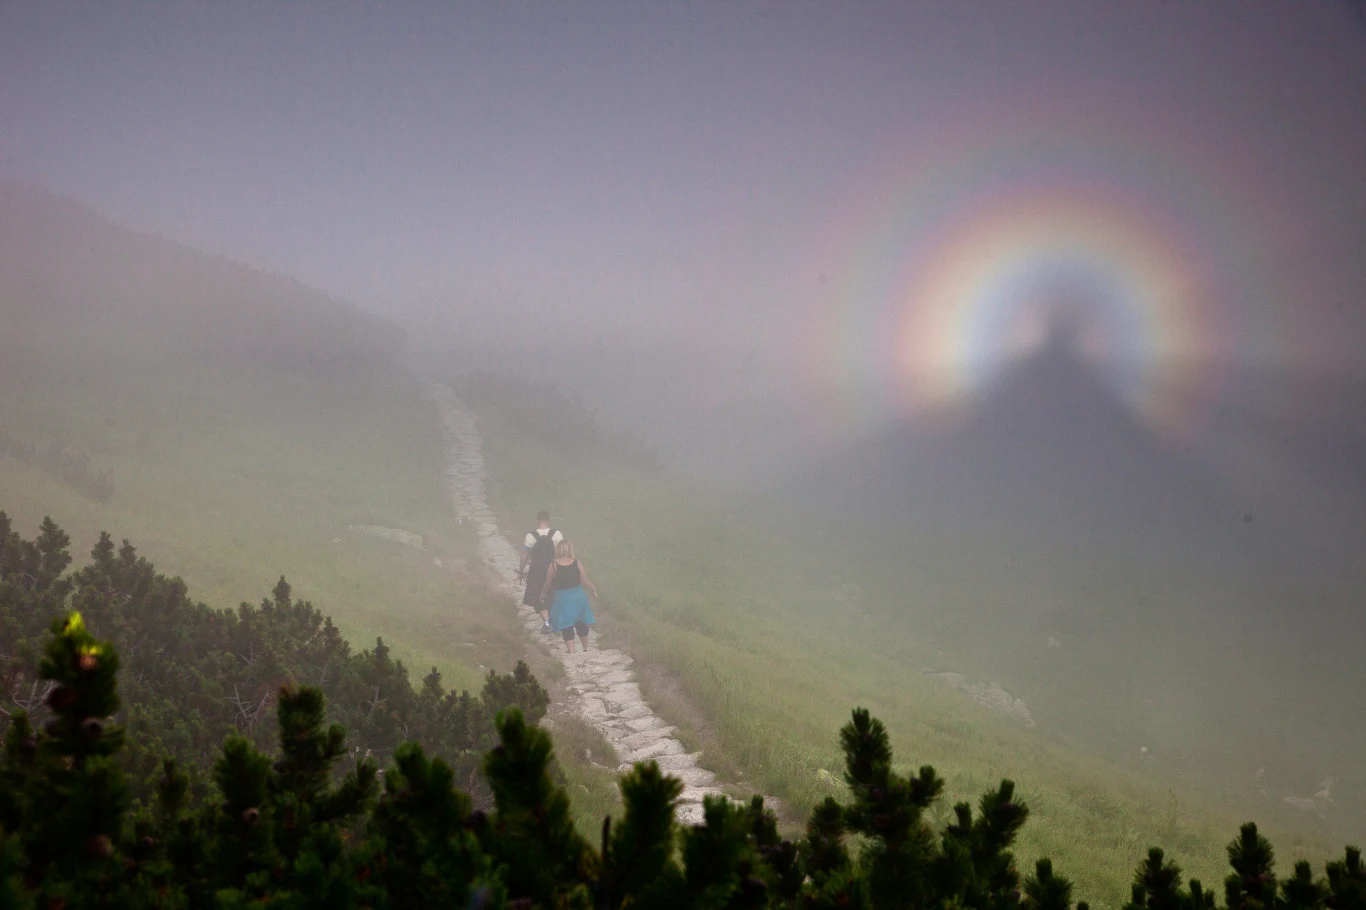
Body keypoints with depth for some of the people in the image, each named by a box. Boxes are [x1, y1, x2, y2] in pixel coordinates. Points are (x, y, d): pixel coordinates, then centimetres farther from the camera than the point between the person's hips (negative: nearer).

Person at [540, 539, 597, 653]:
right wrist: (594, 590, 16)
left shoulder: (553, 566, -14)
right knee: (581, 624, 21)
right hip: (578, 598, 3)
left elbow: (548, 584, -4)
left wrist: (543, 593, 17)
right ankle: (586, 648, 35)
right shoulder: (577, 563, -9)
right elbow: (585, 582, -2)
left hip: (562, 600, -3)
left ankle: (571, 651, 4)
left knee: (566, 628, 9)